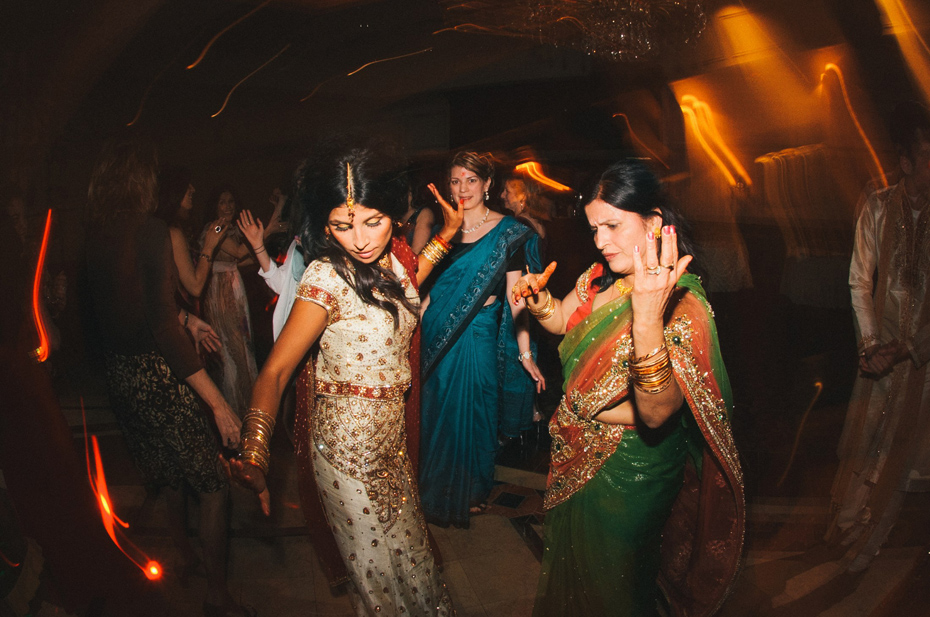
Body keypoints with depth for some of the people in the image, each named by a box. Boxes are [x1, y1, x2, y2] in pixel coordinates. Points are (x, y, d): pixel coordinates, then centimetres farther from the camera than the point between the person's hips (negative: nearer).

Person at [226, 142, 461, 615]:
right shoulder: (325, 278, -25)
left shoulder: (394, 254, -5)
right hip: (349, 443, -6)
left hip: (392, 430, 7)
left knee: (406, 539, 27)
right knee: (377, 560, 14)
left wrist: (447, 234, 16)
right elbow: (275, 370, -27)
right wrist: (253, 458, -39)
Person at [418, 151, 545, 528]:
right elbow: (429, 287, 13)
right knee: (436, 408, 12)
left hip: (478, 333, -4)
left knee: (469, 410, 6)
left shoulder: (507, 232, -6)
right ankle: (437, 489, 32)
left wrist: (525, 353, -13)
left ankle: (471, 492, 28)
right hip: (437, 330, 4)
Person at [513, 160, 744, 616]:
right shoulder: (603, 275, -5)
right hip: (581, 458, 7)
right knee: (574, 566, 31)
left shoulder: (684, 307, -29)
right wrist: (538, 301, -11)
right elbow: (563, 321, 12)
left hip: (628, 471, -7)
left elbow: (657, 413, -40)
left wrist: (648, 318, -54)